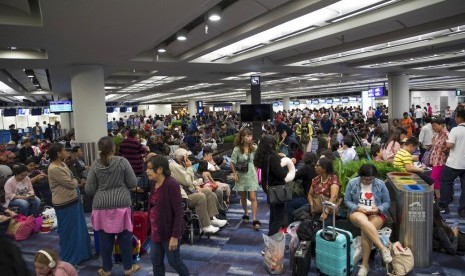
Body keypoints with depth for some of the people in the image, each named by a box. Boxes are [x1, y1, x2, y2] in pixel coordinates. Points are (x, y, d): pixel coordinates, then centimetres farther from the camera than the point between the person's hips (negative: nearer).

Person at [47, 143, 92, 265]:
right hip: (65, 204, -10)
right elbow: (71, 184, -20)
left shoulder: (62, 164, 9)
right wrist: (75, 180, -1)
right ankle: (70, 257, 24)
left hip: (73, 200, 10)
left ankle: (80, 253, 37)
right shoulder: (54, 169, -22)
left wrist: (73, 181, -2)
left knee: (78, 228, 21)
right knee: (68, 231, 6)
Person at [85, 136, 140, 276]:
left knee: (105, 239, 13)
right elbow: (133, 183, -5)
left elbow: (89, 190, -1)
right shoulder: (122, 161, -8)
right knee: (125, 237, 12)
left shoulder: (95, 165, -4)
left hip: (102, 206, 1)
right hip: (121, 205, -1)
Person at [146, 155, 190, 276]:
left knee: (174, 261, 10)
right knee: (156, 261, 16)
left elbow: (179, 212, -21)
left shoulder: (171, 185, -21)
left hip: (169, 232, -7)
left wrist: (175, 236, -21)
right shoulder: (155, 184, 3)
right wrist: (152, 228, 16)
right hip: (156, 231, 8)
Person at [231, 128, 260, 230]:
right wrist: (235, 174, -14)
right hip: (241, 176, 0)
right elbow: (232, 163, -6)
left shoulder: (254, 148, -2)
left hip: (251, 175, 0)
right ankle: (246, 213, 38)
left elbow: (257, 160, 10)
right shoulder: (237, 149, -9)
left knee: (253, 197, -8)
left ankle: (254, 220, -6)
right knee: (243, 197, 15)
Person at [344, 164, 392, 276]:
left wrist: (378, 209, -14)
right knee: (363, 221, -39)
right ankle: (383, 248, -36)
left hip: (376, 214, 0)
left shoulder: (380, 184, 0)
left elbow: (387, 202, 6)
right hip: (357, 212, 0)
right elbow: (347, 201, 3)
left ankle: (365, 264, -20)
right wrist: (357, 208, -14)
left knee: (365, 231, -31)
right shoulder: (352, 183, 0)